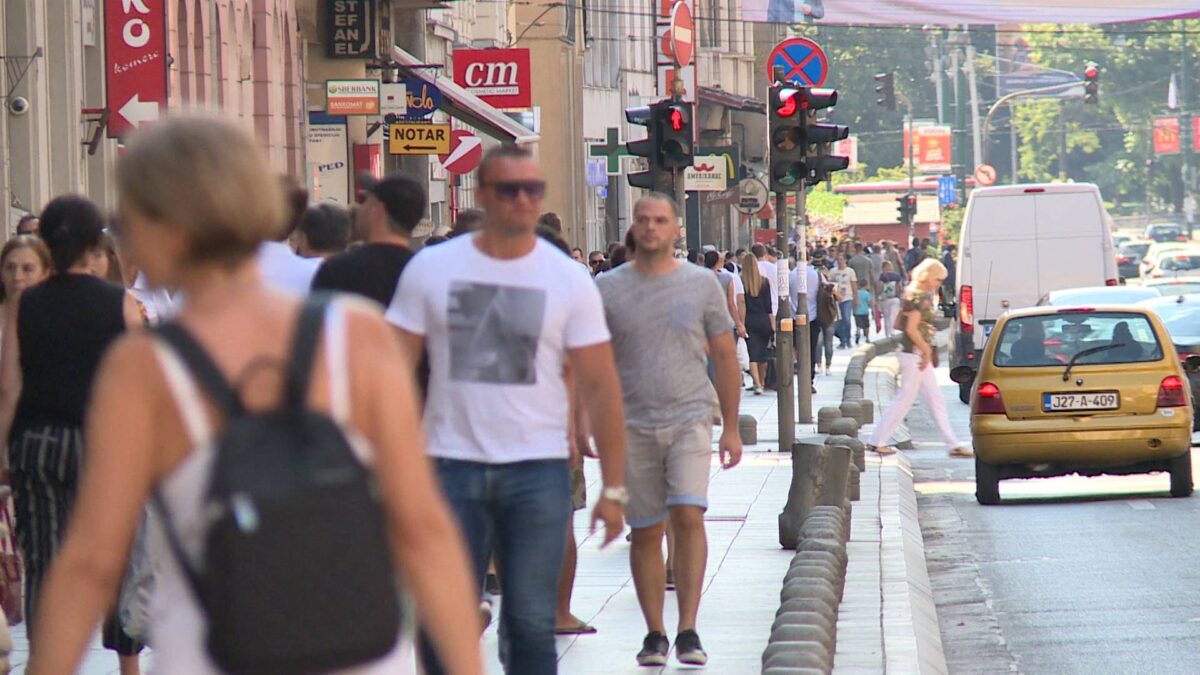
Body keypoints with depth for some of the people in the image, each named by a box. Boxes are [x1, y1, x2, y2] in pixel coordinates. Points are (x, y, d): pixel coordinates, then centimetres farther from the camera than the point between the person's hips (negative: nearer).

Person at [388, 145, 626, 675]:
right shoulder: (431, 269, 3)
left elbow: (600, 387, 4)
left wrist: (613, 487, -1)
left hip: (538, 469, 0)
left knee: (531, 625, 2)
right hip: (451, 466, 0)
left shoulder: (569, 282, 3)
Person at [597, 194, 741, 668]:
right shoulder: (609, 289, 4)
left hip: (690, 419, -1)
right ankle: (654, 633, 13)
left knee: (688, 516, -16)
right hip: (633, 425, 1)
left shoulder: (701, 285, 5)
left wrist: (731, 427, 8)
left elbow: (725, 358, 10)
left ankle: (688, 630, -13)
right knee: (645, 533, 4)